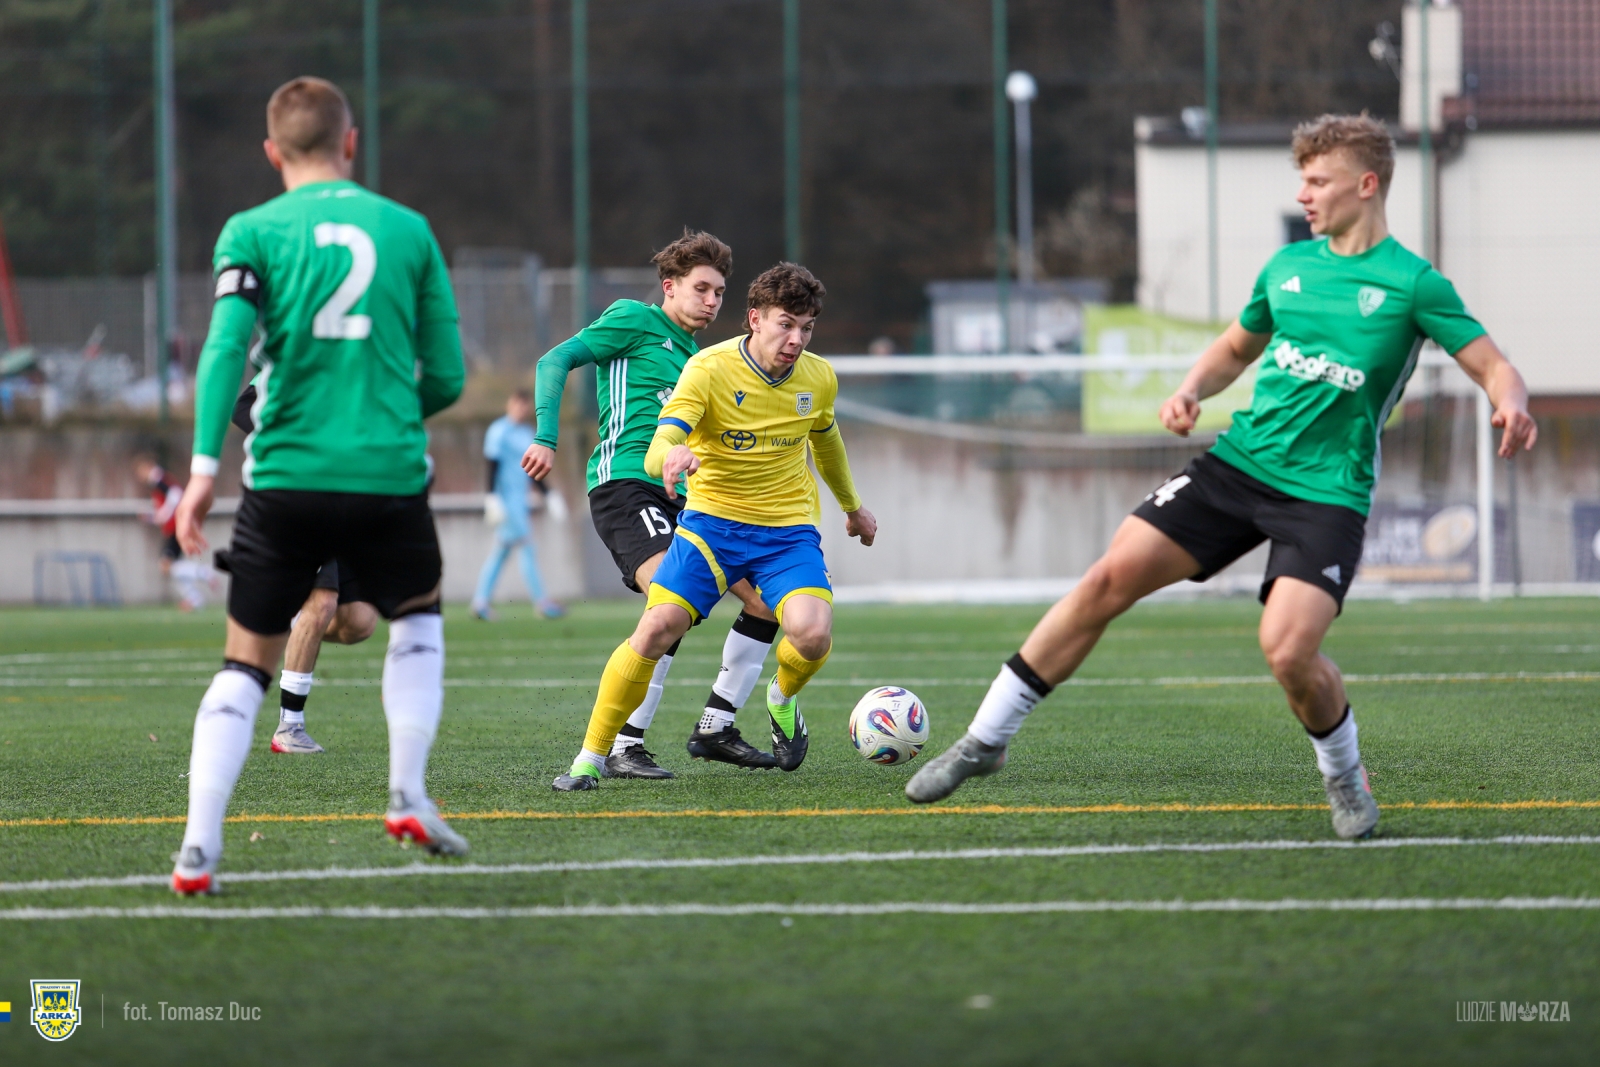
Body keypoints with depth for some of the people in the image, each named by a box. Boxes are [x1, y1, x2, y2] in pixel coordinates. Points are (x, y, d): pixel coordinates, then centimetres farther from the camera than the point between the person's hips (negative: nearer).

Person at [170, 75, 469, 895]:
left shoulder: (253, 232, 3)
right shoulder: (408, 230, 7)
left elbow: (226, 347, -11)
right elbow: (446, 377, 8)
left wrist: (204, 465, -16)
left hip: (284, 479, 0)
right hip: (389, 476, 0)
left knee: (245, 666, 9)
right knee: (417, 618, 28)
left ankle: (198, 848, -6)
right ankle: (408, 793, 15)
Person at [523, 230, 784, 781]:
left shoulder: (698, 358, 25)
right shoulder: (635, 320, 2)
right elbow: (554, 362, -6)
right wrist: (546, 438, -16)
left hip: (680, 498, 9)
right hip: (625, 482, -9)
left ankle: (715, 728, 13)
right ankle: (621, 748, -25)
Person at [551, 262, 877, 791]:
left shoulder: (819, 379, -1)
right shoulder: (709, 370, -16)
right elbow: (656, 453, -28)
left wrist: (852, 506, 38)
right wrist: (669, 456, -54)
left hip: (788, 529, 2)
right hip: (712, 518, -2)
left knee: (813, 634, -24)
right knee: (656, 628, -19)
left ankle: (782, 698, 13)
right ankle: (590, 759, -7)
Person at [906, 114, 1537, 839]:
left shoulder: (1412, 284, -5)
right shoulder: (1288, 265, 12)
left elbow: (1492, 366, -7)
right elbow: (1235, 349, 27)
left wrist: (1511, 405, -30)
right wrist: (1191, 391, 7)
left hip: (1327, 492, -5)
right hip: (1238, 461, 5)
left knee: (1288, 651, -23)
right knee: (1110, 578, -7)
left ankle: (1345, 778, 9)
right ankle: (985, 740, 2)